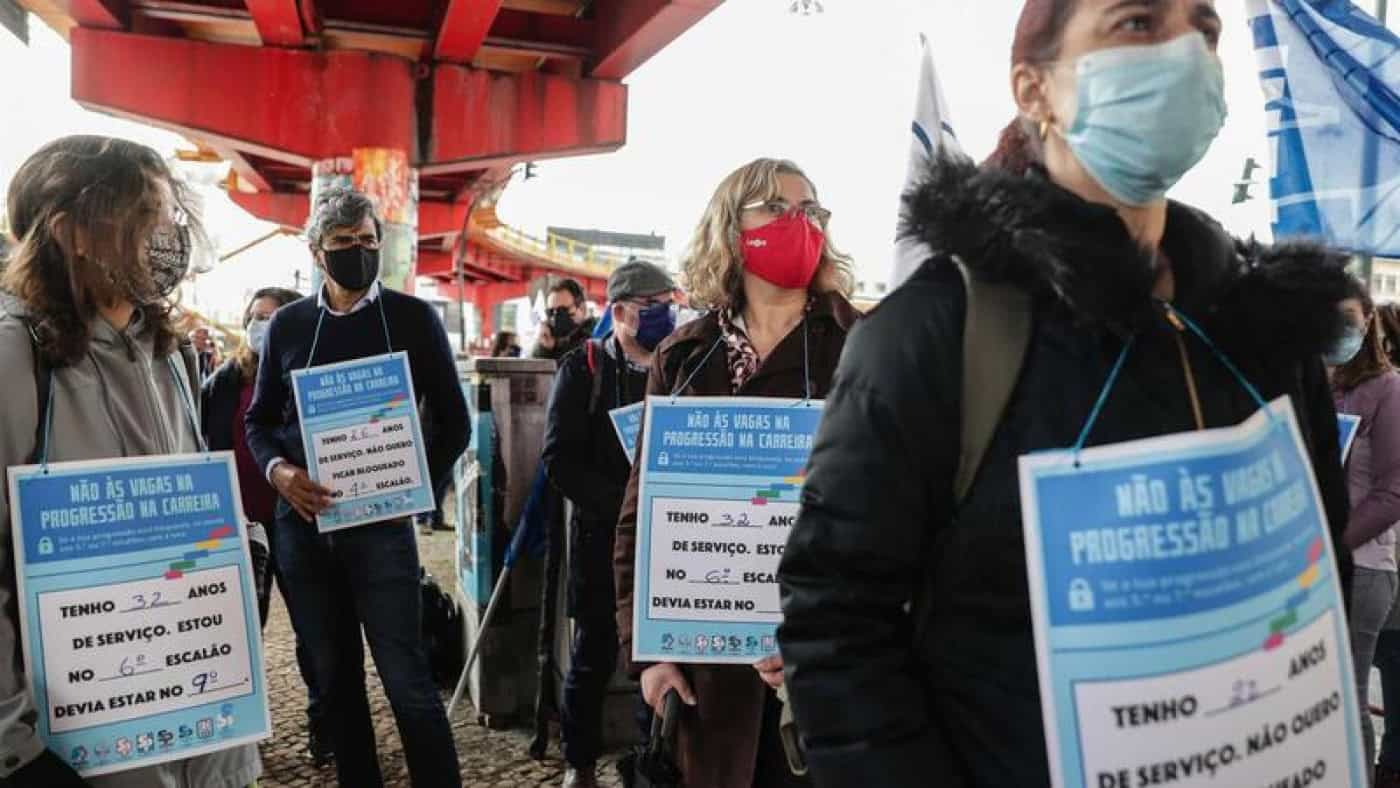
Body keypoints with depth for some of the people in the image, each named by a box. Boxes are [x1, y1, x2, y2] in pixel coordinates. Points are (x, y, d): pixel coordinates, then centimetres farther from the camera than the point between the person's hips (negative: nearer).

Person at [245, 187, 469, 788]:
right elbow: (259, 418, 12)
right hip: (301, 527, 4)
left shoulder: (412, 318, 0)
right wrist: (278, 470, -9)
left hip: (380, 525, -3)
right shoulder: (288, 324, 7)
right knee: (334, 679, 13)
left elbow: (453, 421, 2)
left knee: (407, 681, -3)